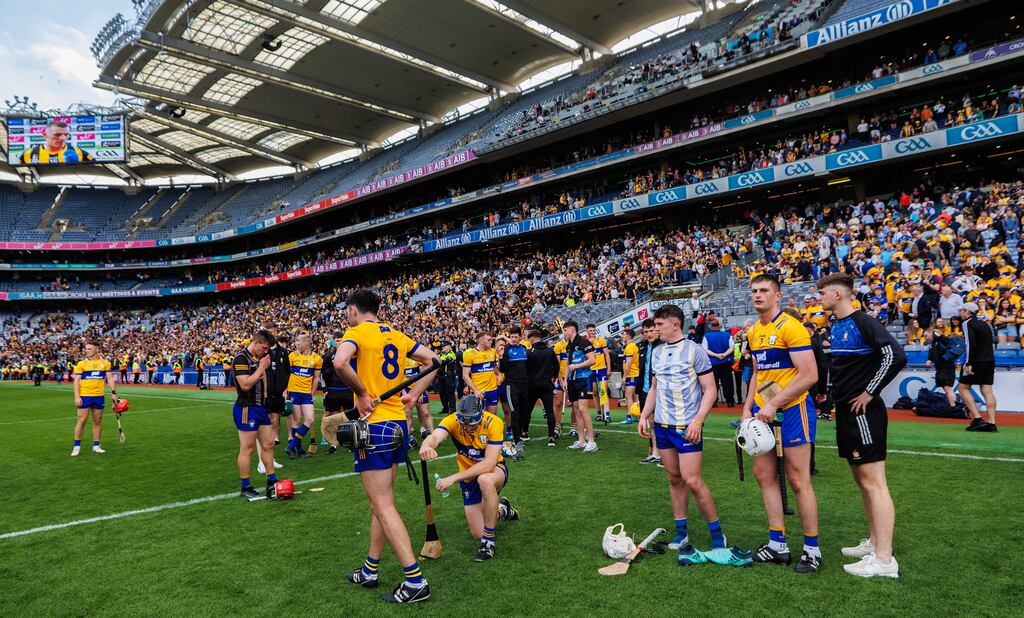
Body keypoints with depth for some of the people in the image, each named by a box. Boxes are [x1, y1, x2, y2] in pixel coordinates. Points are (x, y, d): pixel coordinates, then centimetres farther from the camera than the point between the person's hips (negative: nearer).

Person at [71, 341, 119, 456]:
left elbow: (110, 378, 7)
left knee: (97, 421, 7)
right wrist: (77, 396, -10)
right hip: (84, 396, -2)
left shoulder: (105, 363, 6)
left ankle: (96, 446, 16)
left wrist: (113, 392, -2)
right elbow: (76, 380, -1)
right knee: (81, 420, -2)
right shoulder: (81, 363, 1)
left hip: (99, 396, 2)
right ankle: (77, 446, 8)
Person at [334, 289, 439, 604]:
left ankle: (415, 581, -2)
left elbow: (340, 363, -30)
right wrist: (414, 394, 11)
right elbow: (435, 361, 15)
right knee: (380, 502, 18)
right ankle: (370, 571, 30)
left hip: (374, 425, -8)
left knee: (383, 507, -3)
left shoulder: (356, 332, -9)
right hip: (399, 424, 8)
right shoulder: (397, 336, 12)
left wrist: (361, 392, -16)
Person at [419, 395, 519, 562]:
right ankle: (502, 509, 36)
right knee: (477, 534, 2)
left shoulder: (493, 423, -29)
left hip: (495, 470, -3)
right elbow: (435, 436, -44)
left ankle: (488, 543, -22)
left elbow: (489, 464, -36)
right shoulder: (452, 421, -23)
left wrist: (453, 478, -43)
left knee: (485, 480, -40)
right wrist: (427, 445, -69)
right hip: (469, 476, 3)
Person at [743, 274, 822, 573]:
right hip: (763, 413, 8)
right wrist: (748, 407, 11)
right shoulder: (754, 331, 12)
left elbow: (809, 375, -19)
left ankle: (812, 549, 14)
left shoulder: (790, 326, -14)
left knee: (798, 481, -1)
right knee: (764, 474, 10)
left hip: (791, 411, -8)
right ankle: (778, 545, 20)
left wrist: (773, 405, -20)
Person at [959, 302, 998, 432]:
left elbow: (971, 344, -17)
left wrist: (969, 363, -20)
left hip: (976, 361, -7)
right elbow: (991, 344, 21)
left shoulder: (967, 323, -6)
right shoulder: (984, 323, 20)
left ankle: (977, 419, -10)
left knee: (962, 387, 0)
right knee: (987, 390, 3)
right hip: (990, 361, 7)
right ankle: (992, 423, -3)